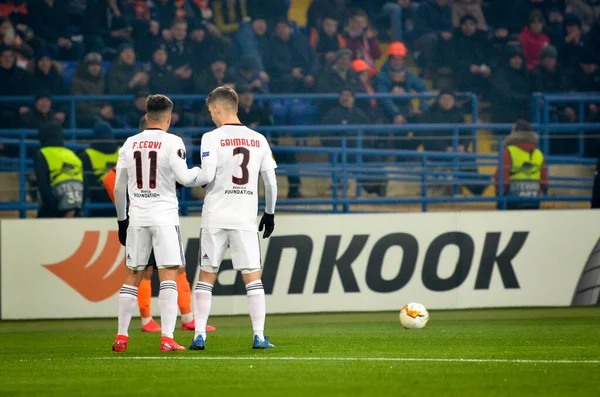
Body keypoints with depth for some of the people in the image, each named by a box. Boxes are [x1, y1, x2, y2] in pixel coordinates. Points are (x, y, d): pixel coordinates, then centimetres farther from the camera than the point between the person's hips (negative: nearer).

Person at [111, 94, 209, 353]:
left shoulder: (130, 144, 8)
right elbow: (184, 178, -12)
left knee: (132, 276, 12)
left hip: (137, 216, 4)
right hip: (164, 214, -4)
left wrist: (122, 220, 21)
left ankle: (121, 337, 13)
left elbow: (119, 188, 11)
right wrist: (201, 171, 9)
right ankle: (167, 338, -13)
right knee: (168, 276, -5)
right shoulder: (172, 142, -5)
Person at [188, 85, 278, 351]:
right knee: (253, 278, 3)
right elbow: (271, 182, 8)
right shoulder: (259, 140, 7)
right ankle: (259, 336, -4)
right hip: (246, 219, 2)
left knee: (206, 277, 7)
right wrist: (269, 213, 19)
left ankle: (199, 336, 4)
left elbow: (207, 177, -13)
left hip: (215, 218, -2)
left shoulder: (212, 138, -5)